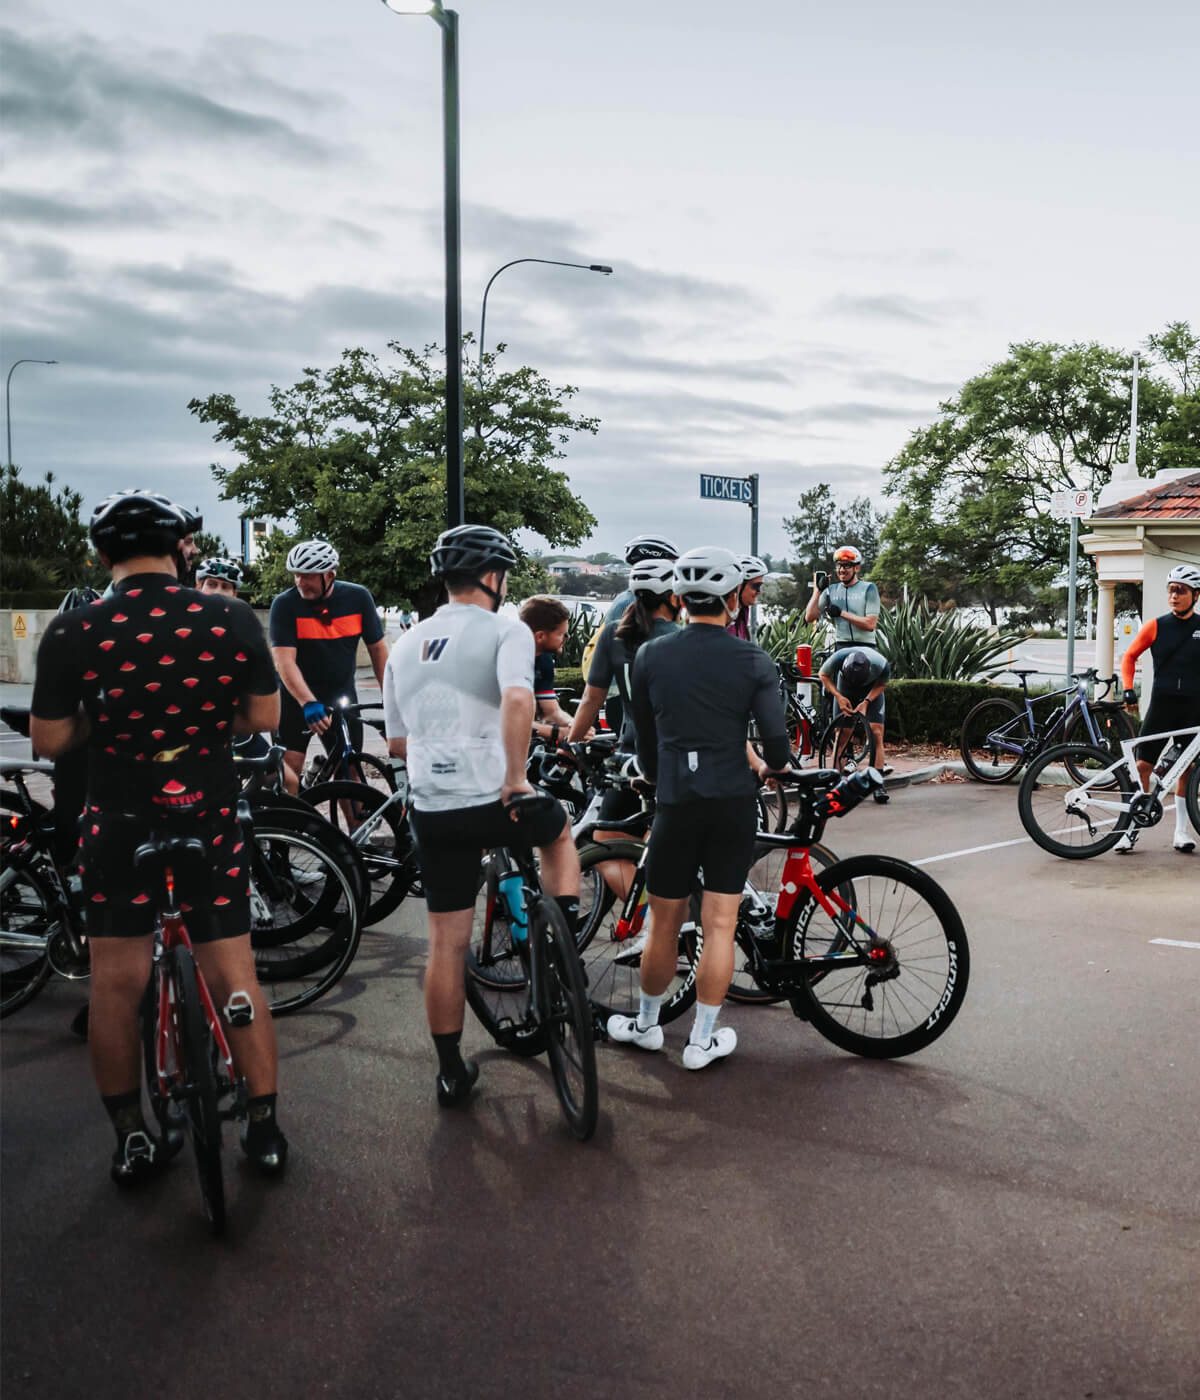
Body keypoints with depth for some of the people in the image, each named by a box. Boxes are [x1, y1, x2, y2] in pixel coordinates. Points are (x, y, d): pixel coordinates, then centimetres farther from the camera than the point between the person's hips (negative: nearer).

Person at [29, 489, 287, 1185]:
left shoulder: (72, 632, -11)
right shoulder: (233, 620, -10)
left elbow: (49, 739, -5)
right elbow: (265, 717, -1)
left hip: (118, 829, 0)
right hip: (211, 822, 1)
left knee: (116, 985, 13)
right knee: (235, 977, 10)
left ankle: (132, 1141, 22)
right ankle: (266, 1129, 19)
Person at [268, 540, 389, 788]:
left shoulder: (358, 598, -8)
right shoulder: (285, 604, -15)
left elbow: (378, 649, 0)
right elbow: (284, 661, -23)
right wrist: (309, 703, -36)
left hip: (342, 695, 2)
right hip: (297, 696, -2)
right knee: (290, 768, -11)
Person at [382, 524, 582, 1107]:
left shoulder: (406, 645, 14)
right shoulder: (506, 630, -5)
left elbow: (396, 742, 19)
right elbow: (516, 699, -26)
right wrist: (515, 777, -18)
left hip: (432, 812, 5)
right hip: (495, 804, -5)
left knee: (446, 944, 14)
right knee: (557, 830, 30)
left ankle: (452, 1072, 22)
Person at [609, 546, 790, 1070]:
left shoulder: (649, 656, 1)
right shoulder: (753, 660, -4)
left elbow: (644, 736, 9)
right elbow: (776, 738, -7)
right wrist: (770, 767, 16)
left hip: (675, 803, 1)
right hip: (733, 803, -1)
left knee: (664, 926, 13)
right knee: (719, 926, 7)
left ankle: (646, 1025, 30)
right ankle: (702, 1040, 16)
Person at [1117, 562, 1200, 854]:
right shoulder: (1156, 626, 1)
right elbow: (1130, 656, 8)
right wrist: (1128, 689, -4)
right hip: (1162, 704, -1)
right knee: (1143, 766, -6)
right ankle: (1130, 828, 1)